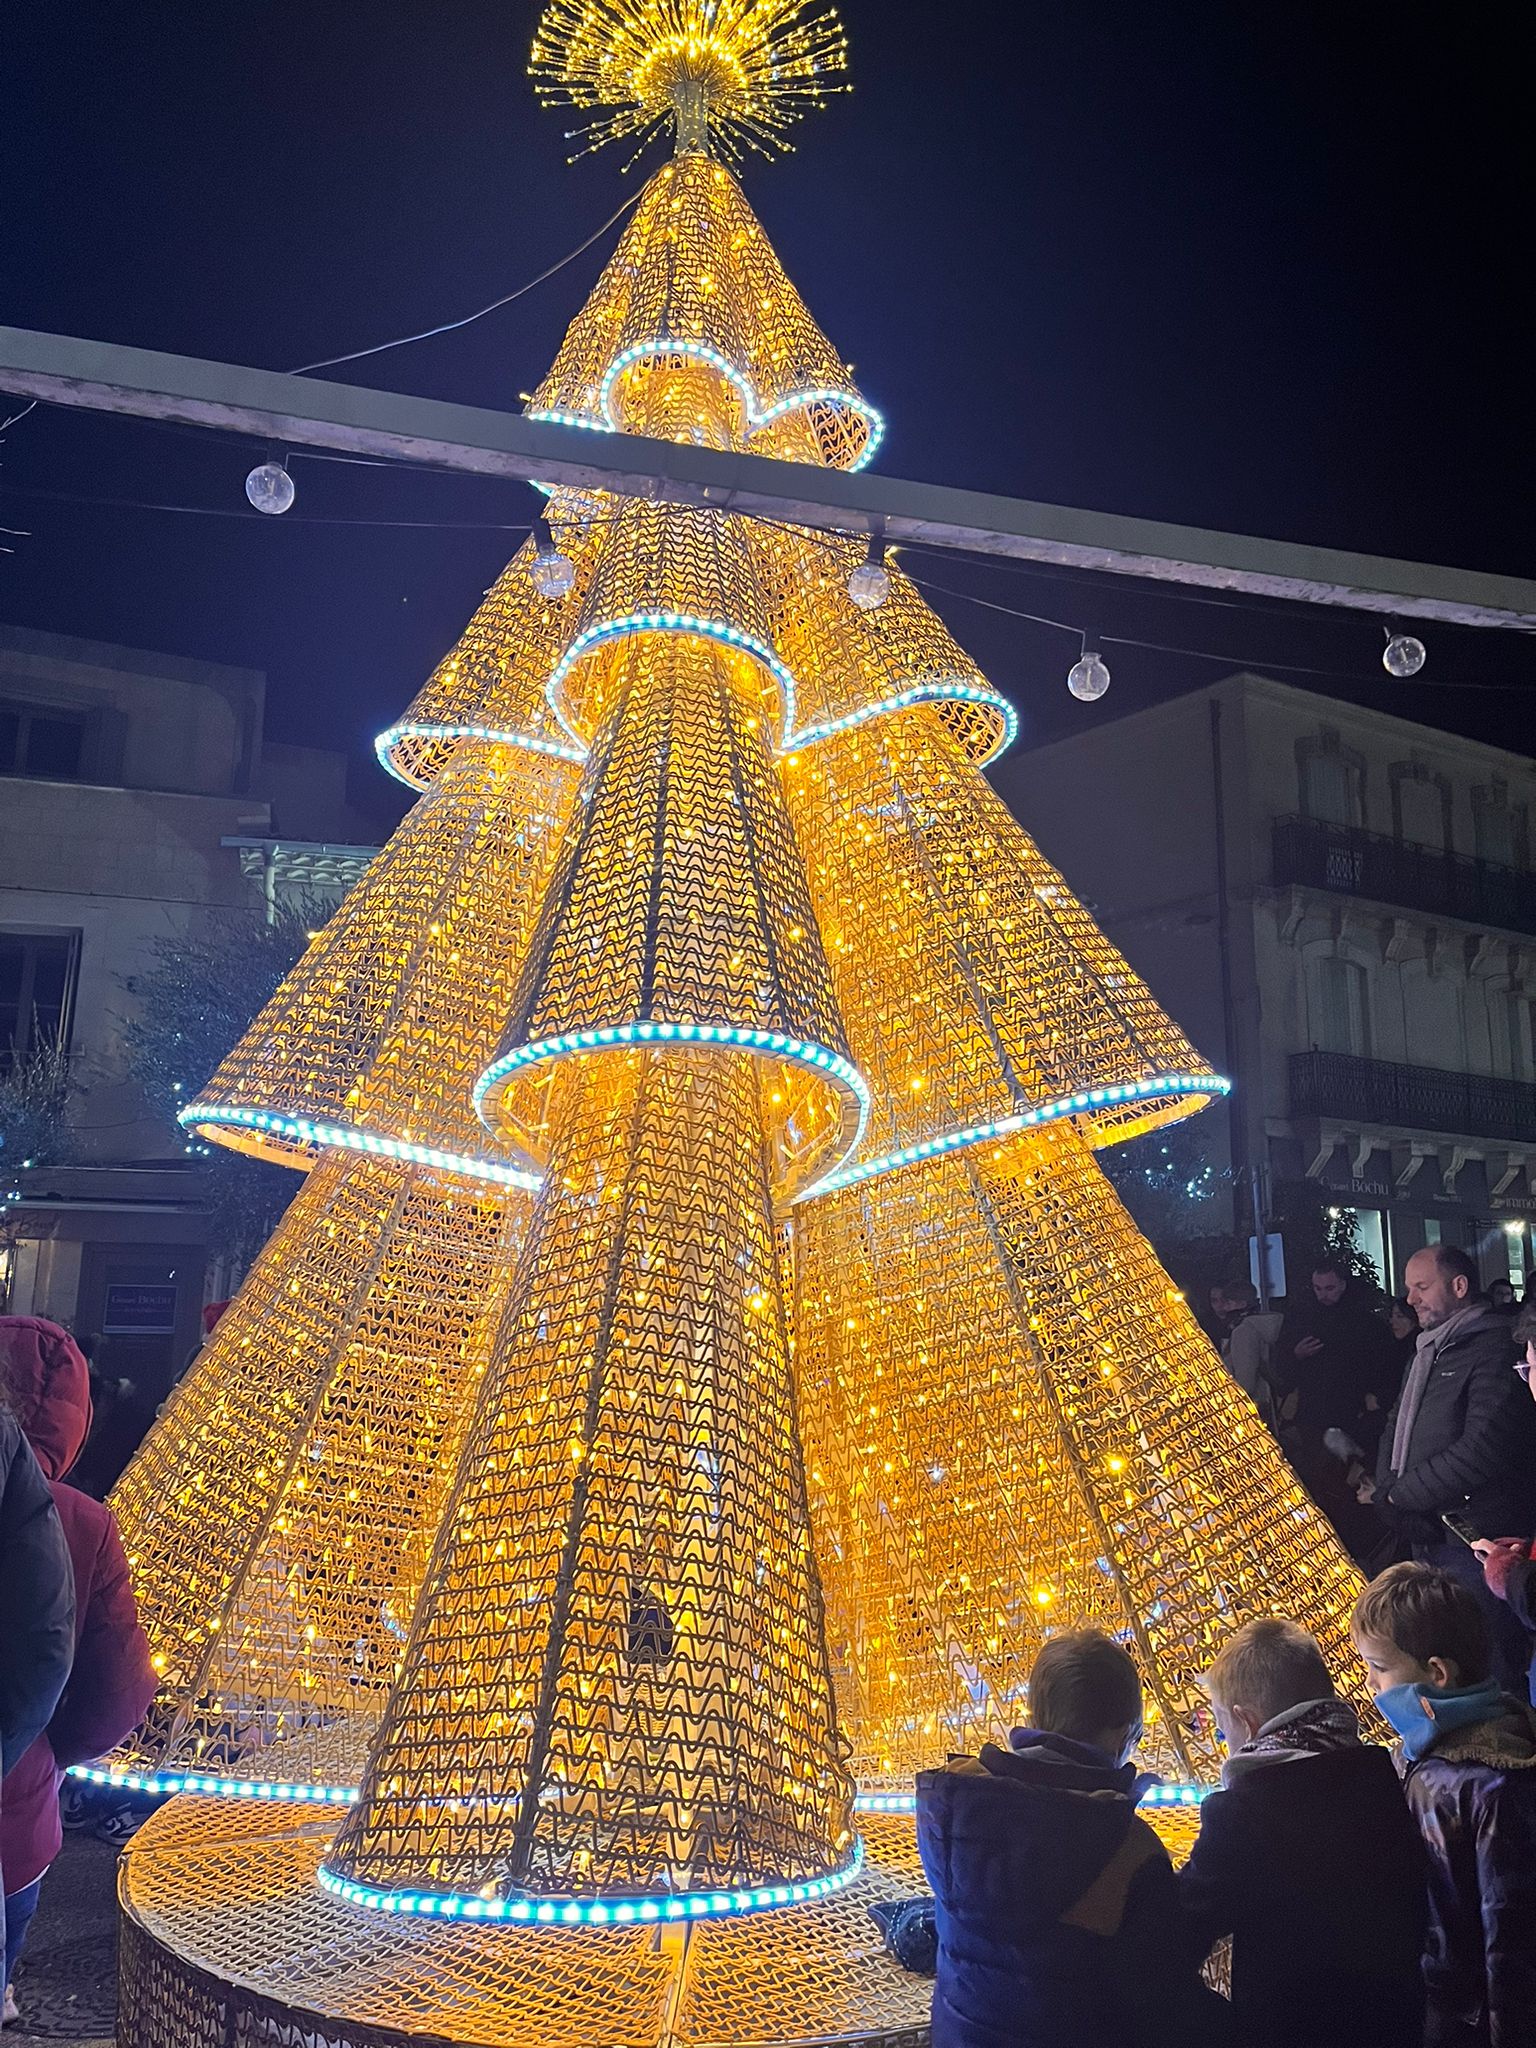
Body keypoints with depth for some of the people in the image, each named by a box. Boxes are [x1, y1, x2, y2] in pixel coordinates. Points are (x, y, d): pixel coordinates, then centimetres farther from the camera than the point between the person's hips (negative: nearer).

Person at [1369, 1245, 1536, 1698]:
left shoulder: (1493, 1350, -13)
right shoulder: (1428, 1352, 17)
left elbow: (1484, 1448, -23)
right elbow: (1396, 1427, 21)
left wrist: (1400, 1492, -14)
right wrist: (1386, 1484, 0)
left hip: (1473, 1542, -9)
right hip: (1426, 1538, 9)